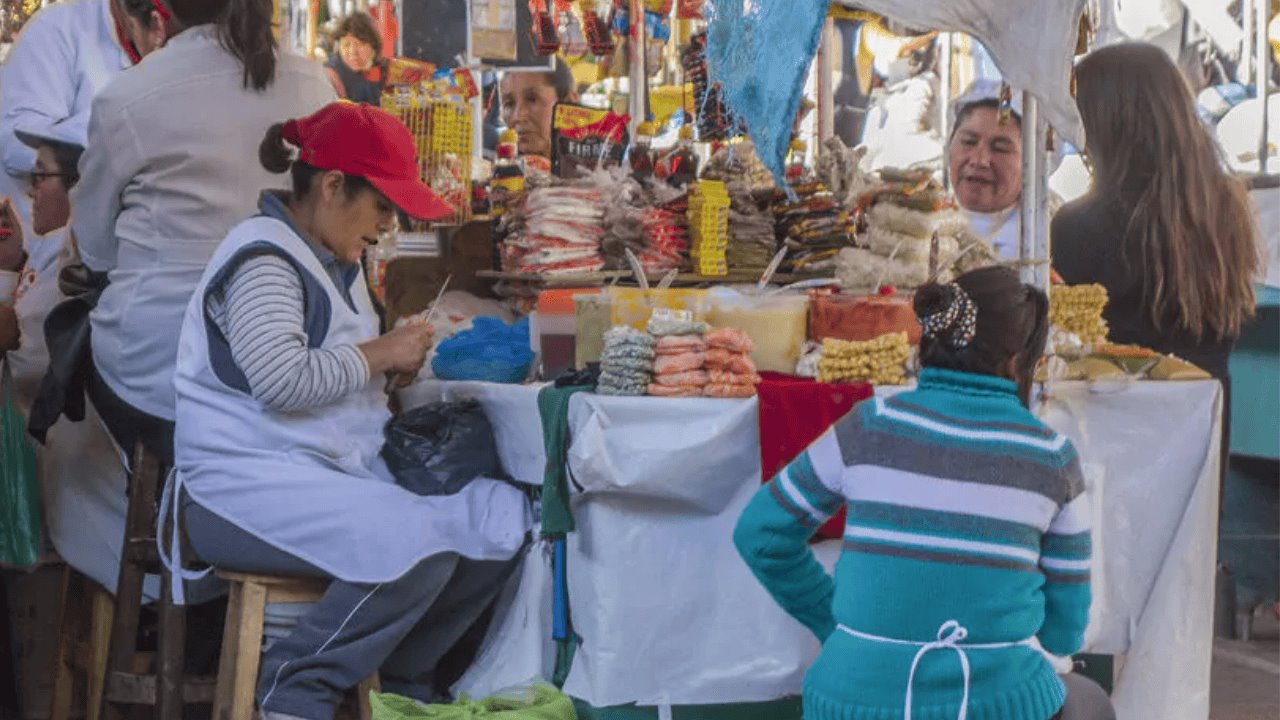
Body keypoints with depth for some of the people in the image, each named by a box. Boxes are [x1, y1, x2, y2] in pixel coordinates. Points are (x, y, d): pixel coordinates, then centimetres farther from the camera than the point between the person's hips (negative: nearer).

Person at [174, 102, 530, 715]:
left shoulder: (336, 260, 20)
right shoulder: (263, 257, -12)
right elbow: (281, 380, -25)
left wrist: (392, 364, 12)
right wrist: (378, 354, -11)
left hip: (342, 467, 10)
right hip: (249, 483, -10)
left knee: (501, 521, -3)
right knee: (420, 548, -31)